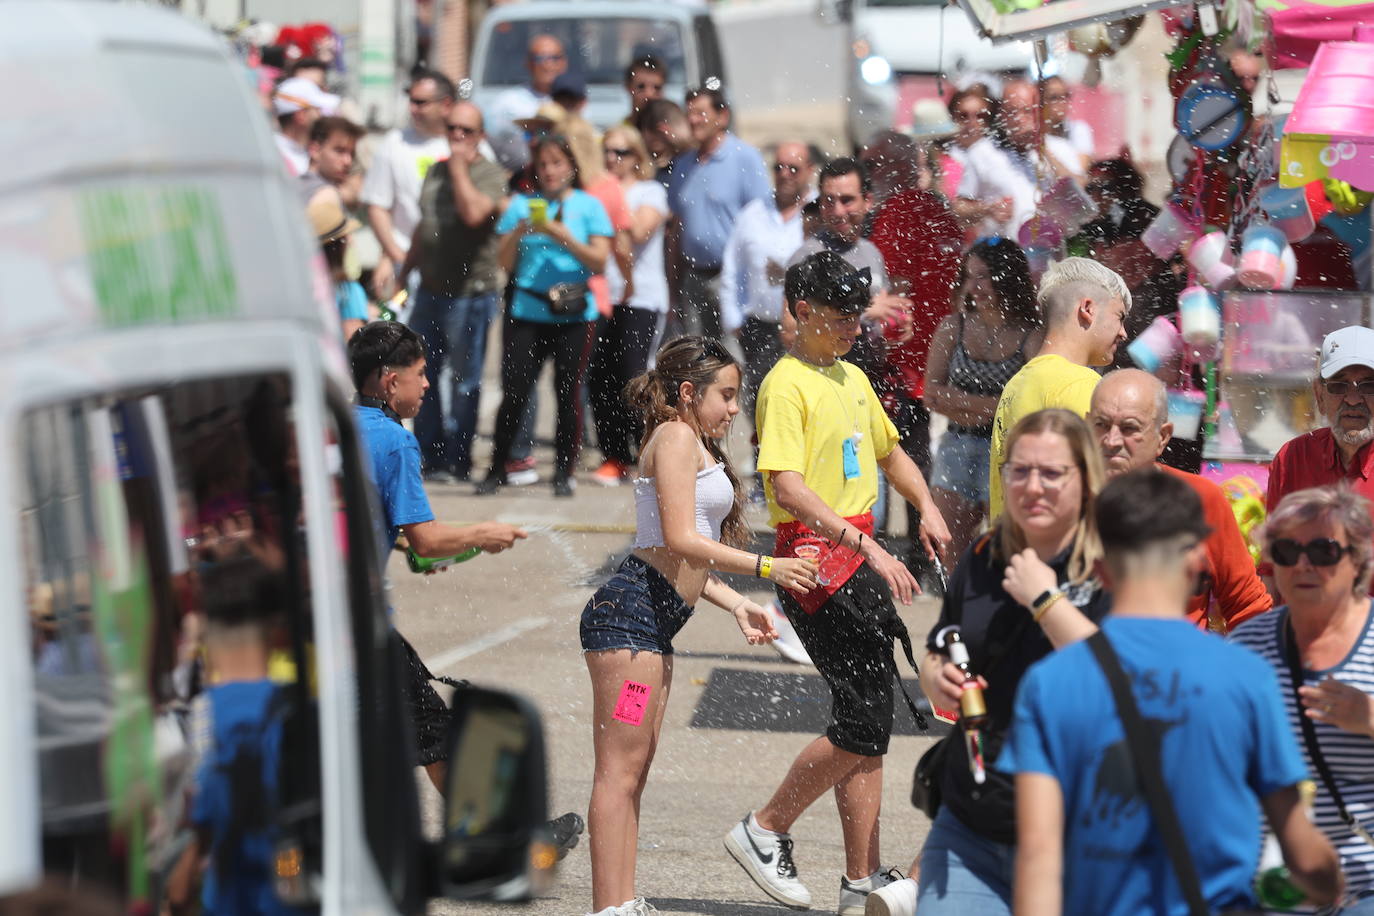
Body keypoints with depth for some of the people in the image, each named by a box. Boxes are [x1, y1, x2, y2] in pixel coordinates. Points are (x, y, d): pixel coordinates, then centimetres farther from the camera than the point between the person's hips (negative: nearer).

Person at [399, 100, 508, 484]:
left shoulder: (491, 175, -7)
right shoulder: (436, 171, 14)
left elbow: (474, 213, -27)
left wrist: (459, 167, -18)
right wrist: (404, 273, 24)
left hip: (470, 291, -7)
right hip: (430, 289, 7)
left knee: (464, 380, 1)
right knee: (421, 375, 8)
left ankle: (456, 461, 8)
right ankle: (429, 455, 18)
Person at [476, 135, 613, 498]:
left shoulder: (588, 206, 5)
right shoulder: (522, 205, 10)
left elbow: (599, 261, -2)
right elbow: (506, 263, 7)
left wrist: (563, 236, -13)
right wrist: (519, 231, -10)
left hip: (573, 314, -1)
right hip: (526, 311, 1)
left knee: (568, 392, -1)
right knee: (514, 392, -3)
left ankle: (564, 472, 10)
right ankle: (496, 470, 7)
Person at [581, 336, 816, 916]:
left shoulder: (698, 448, 24)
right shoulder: (676, 437, -6)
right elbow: (680, 540, -15)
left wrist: (738, 606, 14)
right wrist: (765, 568, -13)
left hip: (655, 624, 10)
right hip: (631, 611, -10)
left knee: (633, 773, 9)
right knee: (619, 771, -10)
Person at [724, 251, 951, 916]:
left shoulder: (852, 379, 17)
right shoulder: (788, 384, -11)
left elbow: (889, 451, 32)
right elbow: (788, 487, -22)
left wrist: (927, 507, 13)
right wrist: (869, 547, -29)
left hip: (860, 557, 9)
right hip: (816, 556, -9)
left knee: (868, 723, 8)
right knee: (864, 723, -11)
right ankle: (765, 831, 5)